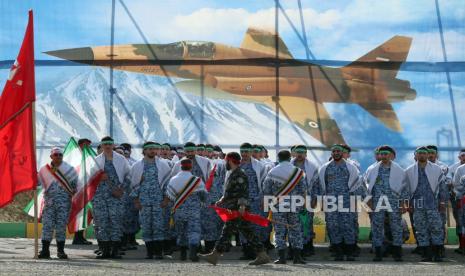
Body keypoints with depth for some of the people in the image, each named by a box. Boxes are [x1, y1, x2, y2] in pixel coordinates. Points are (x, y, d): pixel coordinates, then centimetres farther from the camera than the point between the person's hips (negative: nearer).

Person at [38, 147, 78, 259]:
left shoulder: (69, 169, 7)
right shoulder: (44, 170, 10)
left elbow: (75, 185, 11)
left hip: (64, 203, -1)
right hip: (49, 202, 1)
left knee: (61, 226, -2)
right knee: (47, 225, -6)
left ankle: (60, 250, 6)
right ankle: (45, 250, -4)